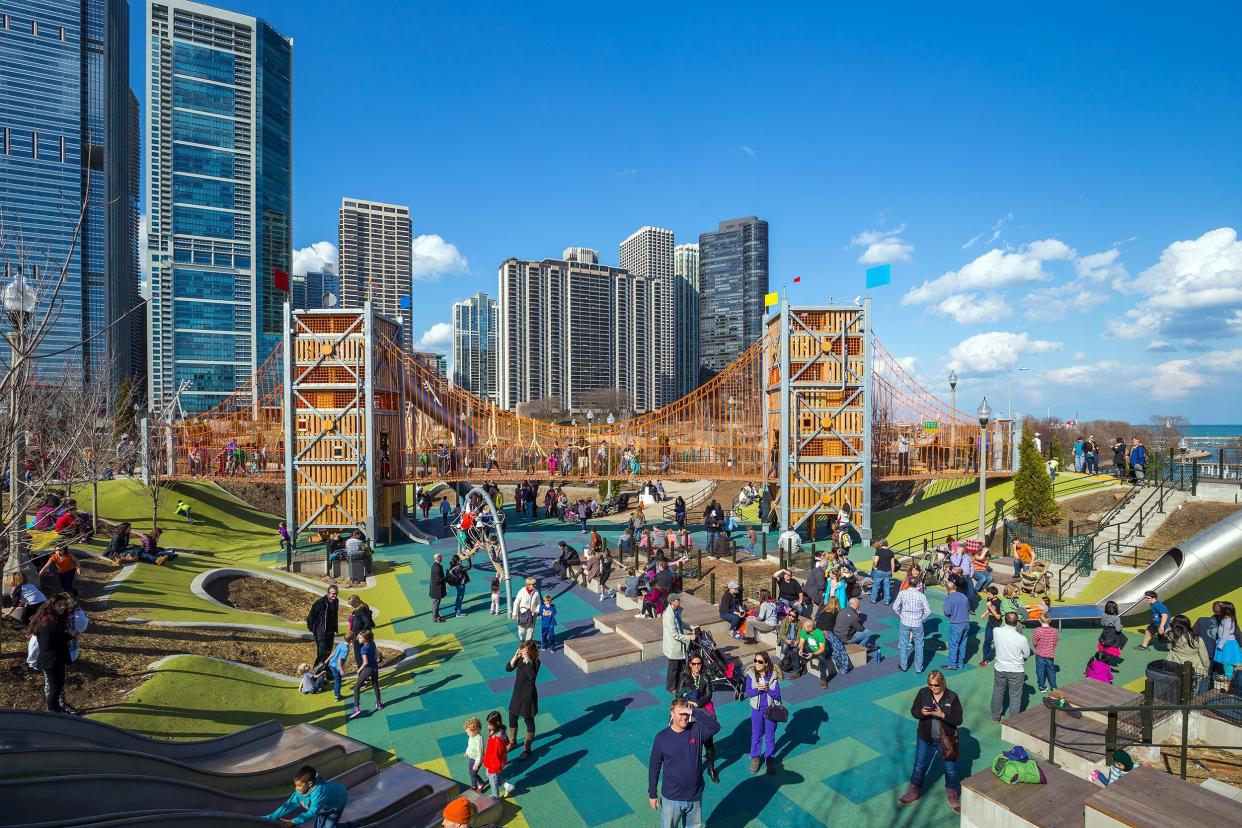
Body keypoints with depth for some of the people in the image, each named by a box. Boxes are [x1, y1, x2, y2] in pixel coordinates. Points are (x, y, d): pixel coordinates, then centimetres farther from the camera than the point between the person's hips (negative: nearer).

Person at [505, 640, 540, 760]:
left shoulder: (535, 661, -22)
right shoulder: (520, 658, -6)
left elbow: (532, 676, -36)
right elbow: (508, 668, -8)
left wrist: (528, 660, -38)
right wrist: (515, 657, -21)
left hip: (528, 695, -6)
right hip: (517, 693, 6)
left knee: (528, 721, 11)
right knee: (512, 719, 21)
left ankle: (527, 748, 29)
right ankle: (512, 742, 46)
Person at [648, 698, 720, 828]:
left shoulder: (697, 730, -13)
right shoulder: (661, 737, -16)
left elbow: (716, 726, -31)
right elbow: (654, 767, -6)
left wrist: (694, 712, -37)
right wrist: (652, 794, -1)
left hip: (695, 796, 2)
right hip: (671, 798, -2)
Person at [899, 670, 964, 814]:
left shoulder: (952, 697, -16)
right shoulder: (923, 693, -10)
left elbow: (958, 720, -14)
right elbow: (913, 711, -4)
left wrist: (942, 715, -29)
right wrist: (921, 712, -26)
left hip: (946, 739, -2)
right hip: (925, 738, 2)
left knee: (951, 769, 14)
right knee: (919, 766, 14)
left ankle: (952, 795, 39)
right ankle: (914, 791, 35)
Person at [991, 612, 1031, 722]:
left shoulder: (997, 631, -17)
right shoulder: (1021, 638, -25)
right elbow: (1027, 655, -7)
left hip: (999, 669, 3)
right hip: (1016, 671, -3)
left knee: (997, 693, 21)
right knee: (1015, 696, 15)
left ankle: (996, 717, 36)